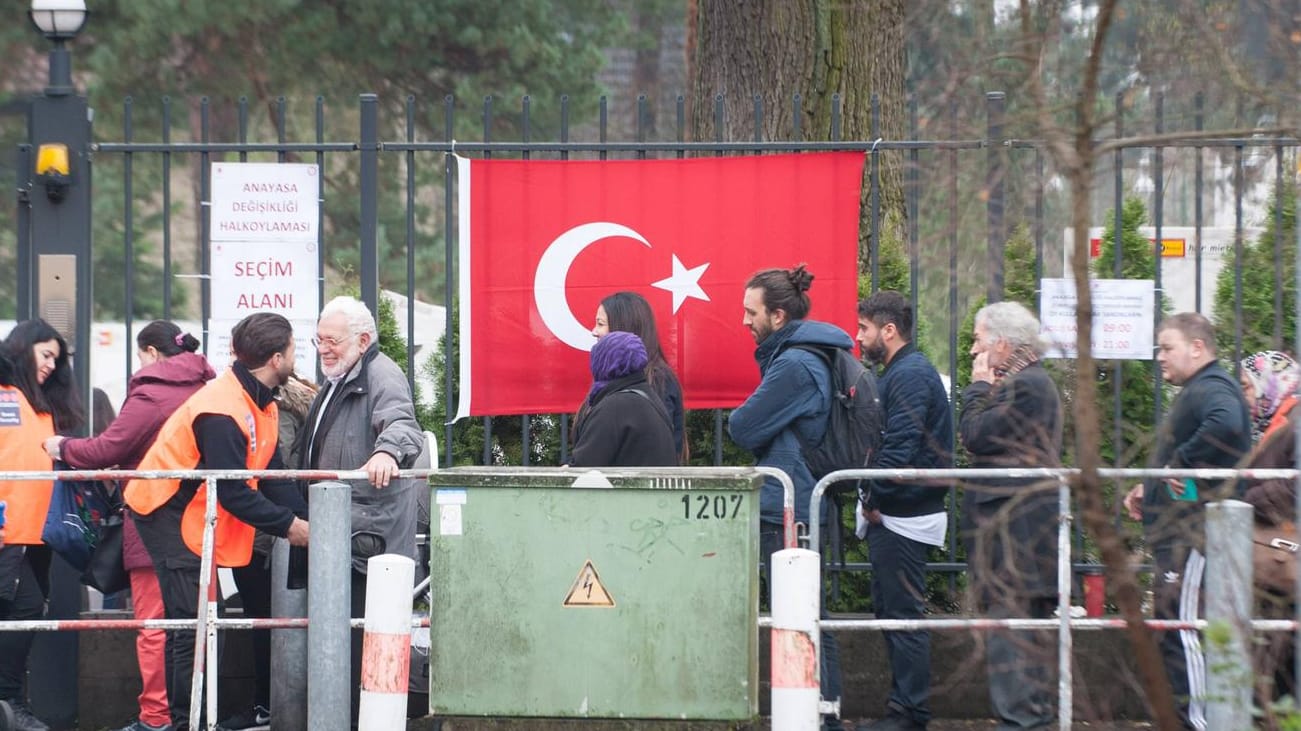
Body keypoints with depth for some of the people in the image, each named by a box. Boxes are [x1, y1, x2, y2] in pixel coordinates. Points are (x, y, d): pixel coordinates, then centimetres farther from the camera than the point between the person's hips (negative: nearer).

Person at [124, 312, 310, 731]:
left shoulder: (261, 403, 5)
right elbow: (234, 492, -27)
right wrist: (287, 525, -20)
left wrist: (304, 522, -6)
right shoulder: (221, 411, -27)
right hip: (168, 514, -10)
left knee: (191, 624, 13)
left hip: (197, 516, 10)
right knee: (192, 623, -11)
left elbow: (272, 475, 5)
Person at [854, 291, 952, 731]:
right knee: (890, 609, 14)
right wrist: (874, 502, 10)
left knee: (903, 613, -7)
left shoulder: (910, 375, -16)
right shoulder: (901, 372, 17)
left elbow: (900, 449, -22)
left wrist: (874, 500, -13)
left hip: (904, 515, -11)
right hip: (894, 514, 11)